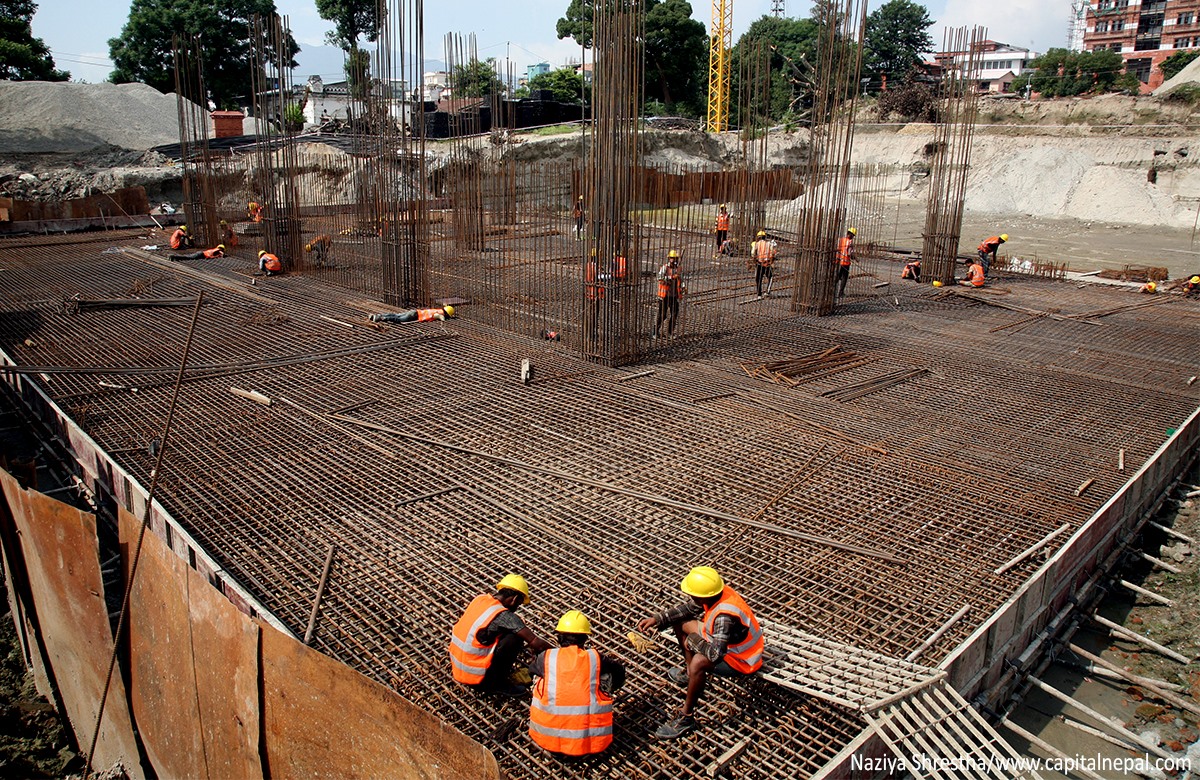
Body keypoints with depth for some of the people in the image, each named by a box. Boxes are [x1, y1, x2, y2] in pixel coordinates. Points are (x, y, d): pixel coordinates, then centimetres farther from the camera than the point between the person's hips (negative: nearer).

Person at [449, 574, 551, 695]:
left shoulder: (479, 598, 2)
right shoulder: (504, 616, -19)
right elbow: (536, 643, -18)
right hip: (478, 679, -8)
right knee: (515, 638, -11)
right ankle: (499, 683, 0)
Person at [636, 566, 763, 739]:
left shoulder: (725, 616, -38)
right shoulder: (714, 593, -13)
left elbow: (715, 654, -43)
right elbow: (687, 608, 4)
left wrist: (694, 641, -24)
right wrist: (657, 619, -4)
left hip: (742, 661, -9)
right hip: (724, 643, 9)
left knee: (699, 662, -37)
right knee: (680, 622, 12)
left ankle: (686, 718, -19)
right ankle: (689, 674, 27)